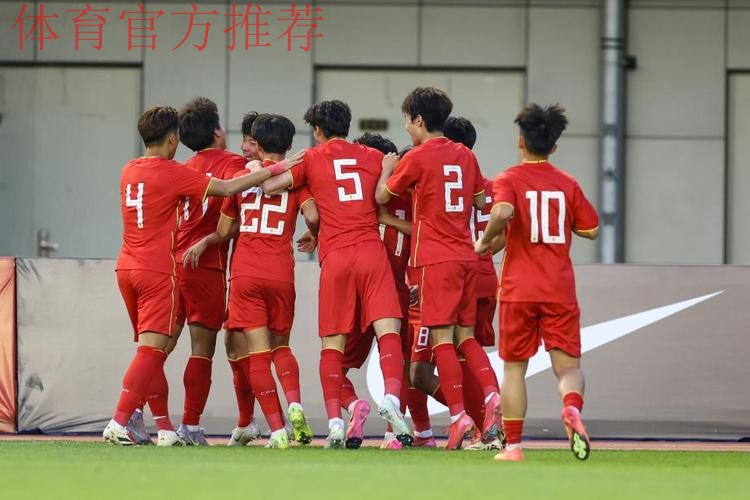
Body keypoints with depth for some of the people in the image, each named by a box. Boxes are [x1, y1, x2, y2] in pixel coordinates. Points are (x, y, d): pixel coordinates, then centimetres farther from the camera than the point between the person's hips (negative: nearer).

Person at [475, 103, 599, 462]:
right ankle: (572, 407, -31)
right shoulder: (567, 184, 7)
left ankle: (513, 445, 8)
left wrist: (485, 241, -8)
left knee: (514, 367, 10)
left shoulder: (508, 180, -3)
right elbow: (591, 230, 12)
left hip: (518, 289, -1)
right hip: (560, 291, 1)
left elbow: (503, 212, -24)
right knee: (568, 365, 2)